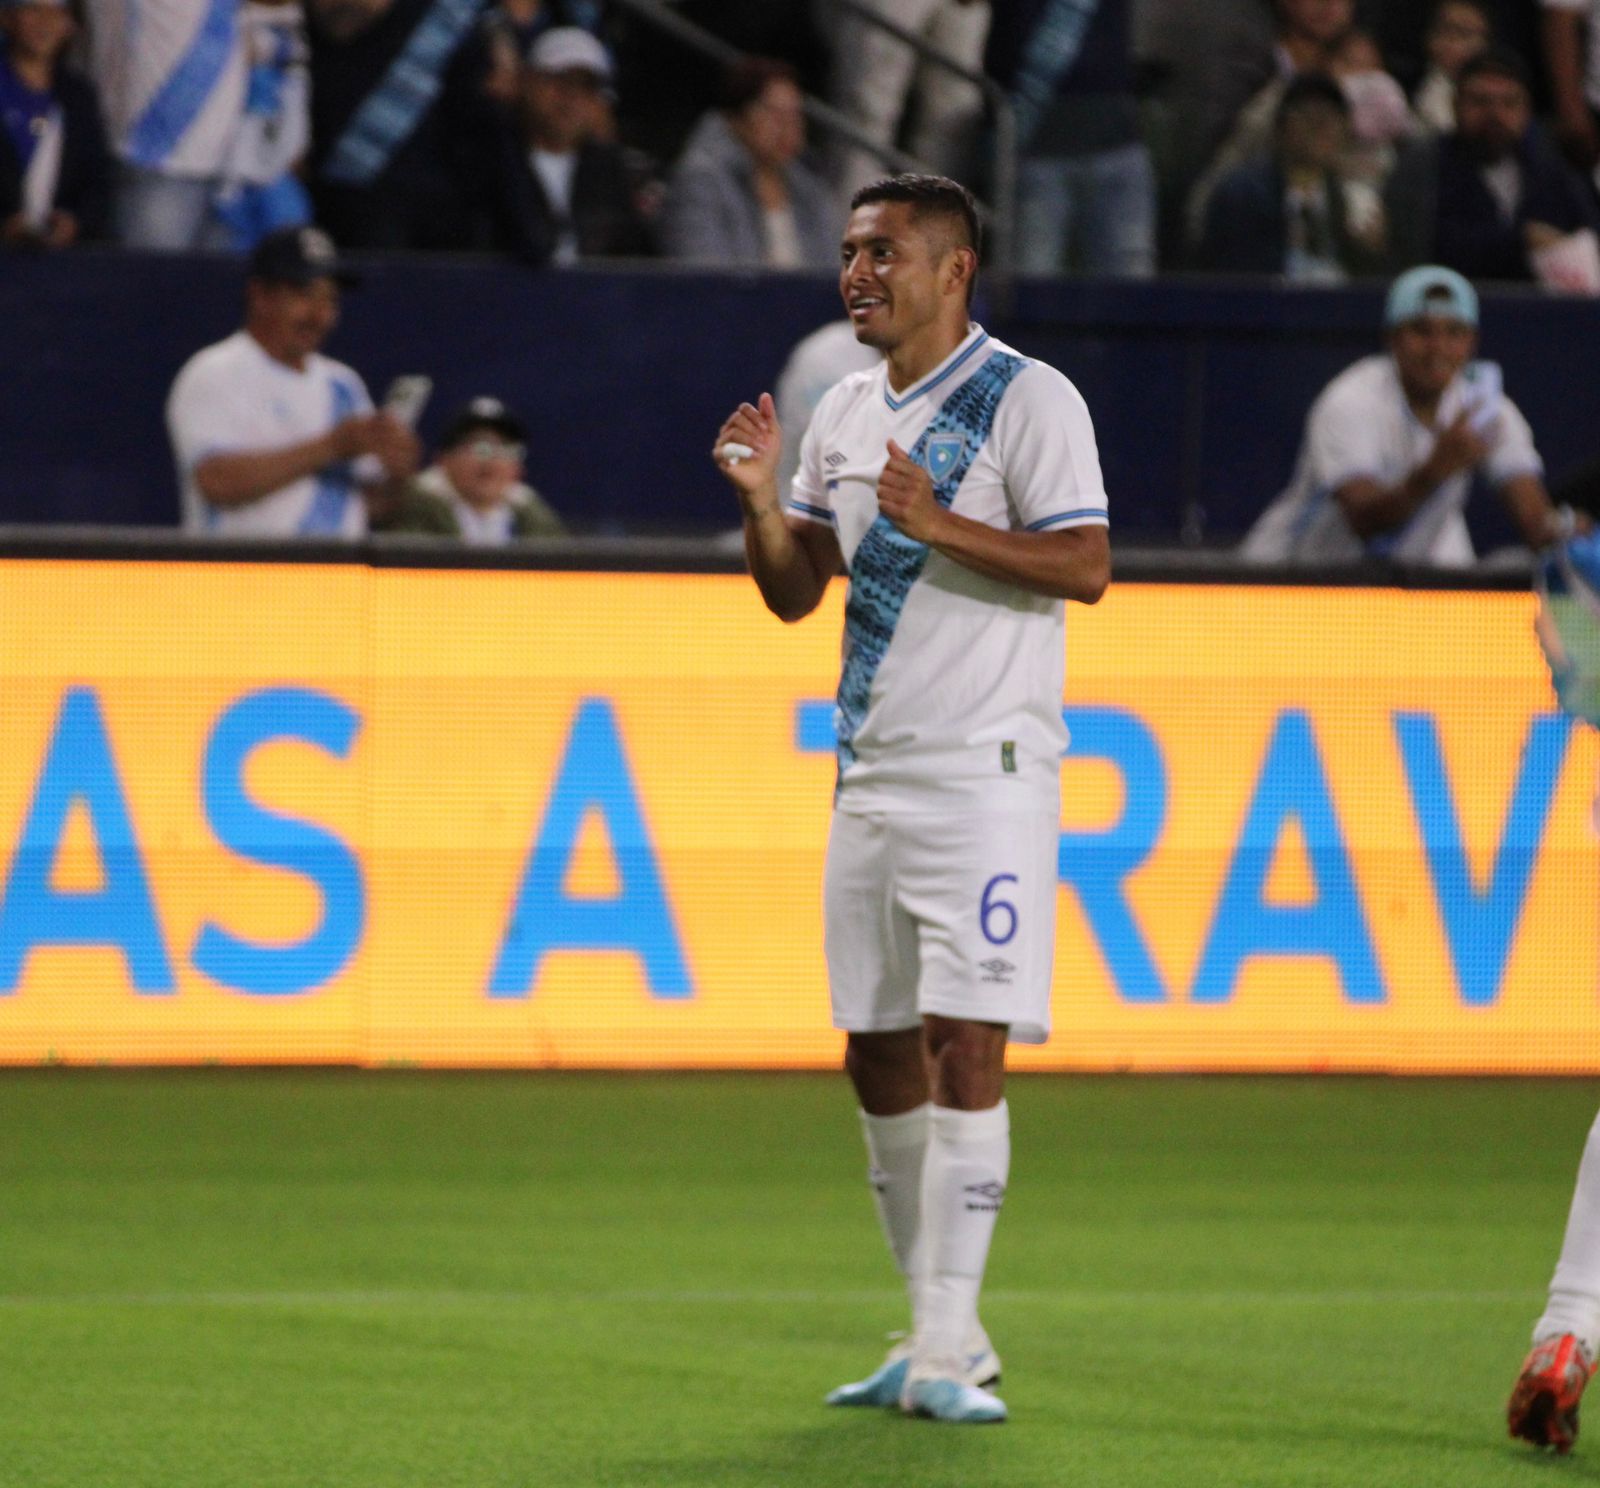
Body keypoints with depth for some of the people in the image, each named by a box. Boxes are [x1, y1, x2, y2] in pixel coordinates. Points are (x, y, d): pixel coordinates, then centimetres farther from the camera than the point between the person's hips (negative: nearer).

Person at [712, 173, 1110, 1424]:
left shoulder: (1030, 400, -7)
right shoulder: (845, 415, 15)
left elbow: (1086, 568, -15)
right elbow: (796, 592, 16)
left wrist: (940, 525, -25)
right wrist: (762, 501, -3)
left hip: (986, 770, -8)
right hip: (871, 777, 8)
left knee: (965, 1047, -13)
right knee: (879, 1057, 8)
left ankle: (951, 1349, -13)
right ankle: (935, 1338, 17)